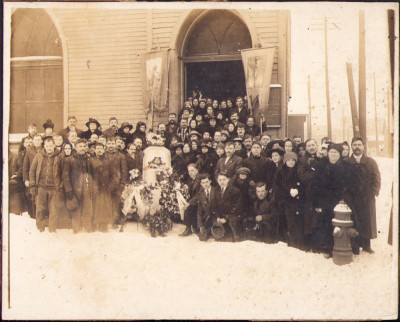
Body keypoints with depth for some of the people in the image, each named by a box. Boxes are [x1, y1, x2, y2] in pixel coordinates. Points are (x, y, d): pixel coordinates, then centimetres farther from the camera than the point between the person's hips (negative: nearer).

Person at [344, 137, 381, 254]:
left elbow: (376, 179, 3)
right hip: (352, 199, -1)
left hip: (367, 198, 1)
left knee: (367, 222, 7)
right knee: (354, 223, 0)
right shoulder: (346, 163, 3)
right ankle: (355, 246, 10)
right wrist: (347, 194, -6)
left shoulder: (371, 162, 6)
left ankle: (366, 245, 19)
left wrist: (373, 193, -7)